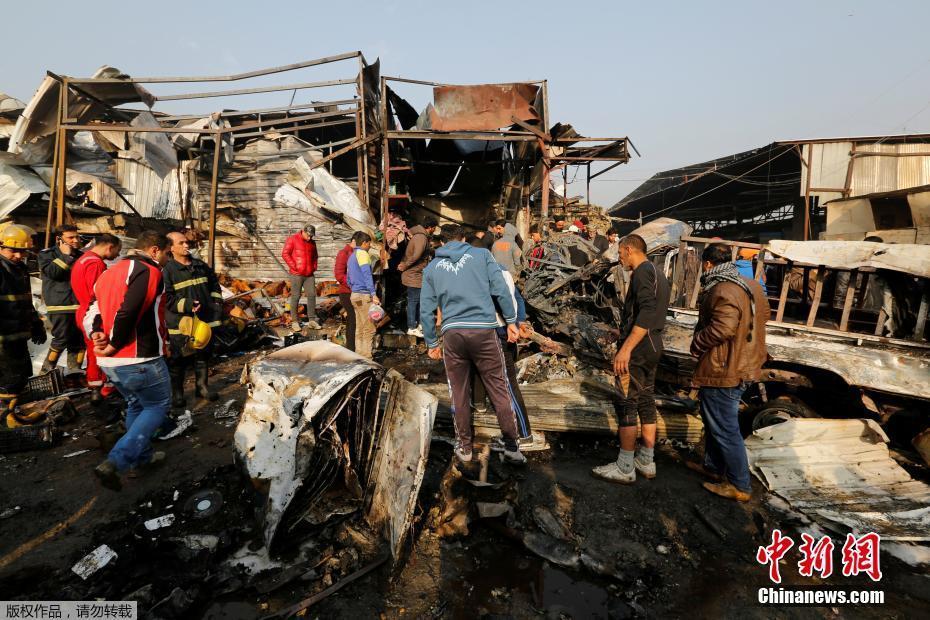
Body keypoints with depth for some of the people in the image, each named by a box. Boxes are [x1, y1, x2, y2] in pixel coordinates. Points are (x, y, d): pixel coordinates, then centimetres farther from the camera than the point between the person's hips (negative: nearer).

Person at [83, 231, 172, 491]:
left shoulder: (110, 272, 16)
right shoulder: (149, 271, -14)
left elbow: (91, 311, 11)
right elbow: (127, 314, -24)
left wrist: (96, 334, -3)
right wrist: (113, 345, -13)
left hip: (110, 362, 9)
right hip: (140, 360, -9)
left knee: (136, 405, 25)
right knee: (158, 406, 7)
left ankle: (142, 455, 37)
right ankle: (115, 462, -4)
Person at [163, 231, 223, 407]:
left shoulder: (201, 265, 10)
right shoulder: (167, 270, -9)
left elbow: (214, 284, 23)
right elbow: (166, 298, -16)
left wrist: (217, 301, 11)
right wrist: (187, 305, -26)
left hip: (205, 319, 6)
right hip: (180, 322, -5)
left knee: (203, 355, 15)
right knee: (178, 359, 5)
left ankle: (202, 386, 29)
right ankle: (176, 392, 19)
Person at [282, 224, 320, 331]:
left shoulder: (312, 243, 13)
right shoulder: (292, 239, -4)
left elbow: (315, 256, 25)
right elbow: (285, 254, -8)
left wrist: (314, 267, 10)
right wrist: (294, 266, -12)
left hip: (309, 275, 5)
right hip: (296, 274, -5)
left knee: (312, 295, 1)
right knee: (295, 297, -1)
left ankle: (312, 320, 7)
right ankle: (295, 321, 7)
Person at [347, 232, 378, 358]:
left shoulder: (352, 256, 19)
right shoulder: (363, 254, -8)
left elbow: (348, 279, 24)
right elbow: (367, 275, -19)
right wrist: (374, 294, -22)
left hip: (355, 295, 9)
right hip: (364, 295, -9)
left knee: (360, 329, 12)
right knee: (369, 329, -7)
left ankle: (359, 355, 16)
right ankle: (366, 357, -7)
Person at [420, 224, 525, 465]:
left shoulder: (431, 267, 14)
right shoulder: (482, 254, 9)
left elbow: (426, 309, 11)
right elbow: (501, 289, 0)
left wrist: (431, 343, 18)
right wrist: (511, 321, 5)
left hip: (452, 333, 2)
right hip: (483, 330, -1)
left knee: (460, 393, 13)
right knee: (499, 389, 7)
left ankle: (464, 448, 24)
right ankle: (511, 447, 13)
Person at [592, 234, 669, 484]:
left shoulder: (643, 272, -13)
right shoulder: (658, 273, 17)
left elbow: (647, 312, -25)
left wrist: (626, 348, -29)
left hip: (637, 348, -10)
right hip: (653, 347, 10)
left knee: (625, 404, -4)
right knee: (646, 402, 14)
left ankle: (625, 468, 3)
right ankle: (646, 462, 22)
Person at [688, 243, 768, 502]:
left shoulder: (724, 291, -23)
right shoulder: (749, 285, 9)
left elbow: (722, 328, -31)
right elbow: (763, 314, 19)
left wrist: (697, 344, -15)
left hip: (722, 371, -10)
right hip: (741, 364, 10)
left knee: (725, 428, 2)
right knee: (714, 420, 23)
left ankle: (739, 485, 13)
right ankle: (713, 466, 38)